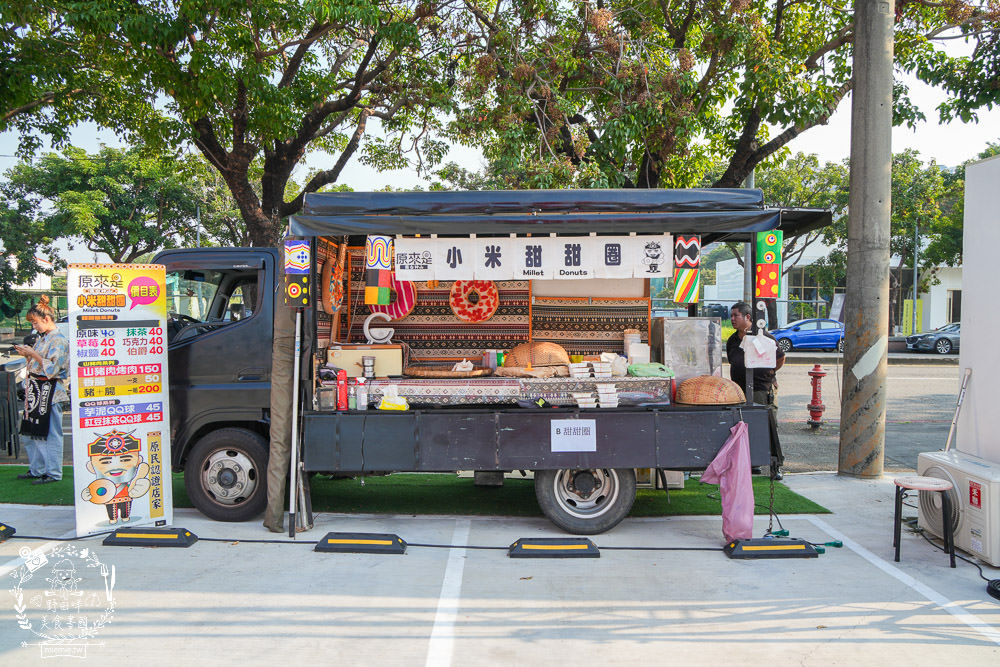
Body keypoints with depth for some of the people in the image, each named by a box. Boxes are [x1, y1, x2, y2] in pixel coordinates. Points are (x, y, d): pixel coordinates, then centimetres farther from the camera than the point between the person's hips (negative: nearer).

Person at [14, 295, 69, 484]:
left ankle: (53, 473, 6)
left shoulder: (59, 340, -12)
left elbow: (52, 369, -18)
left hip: (50, 392, -9)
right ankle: (36, 469, 26)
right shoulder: (41, 338, 14)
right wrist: (27, 354, 4)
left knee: (50, 433, -2)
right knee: (31, 433, 14)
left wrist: (33, 354, -18)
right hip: (35, 391, 9)